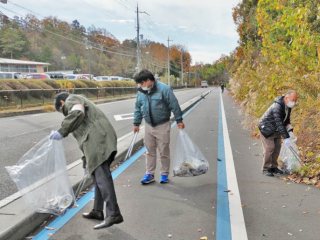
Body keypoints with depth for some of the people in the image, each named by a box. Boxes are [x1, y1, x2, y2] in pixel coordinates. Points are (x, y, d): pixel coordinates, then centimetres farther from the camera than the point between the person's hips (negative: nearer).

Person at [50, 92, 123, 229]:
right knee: (98, 176, 15)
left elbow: (77, 113, -15)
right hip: (103, 140, 10)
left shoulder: (72, 100, 10)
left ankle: (113, 214, -19)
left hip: (98, 141, -10)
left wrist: (62, 132, -12)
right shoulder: (81, 104, 37)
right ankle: (97, 211, 23)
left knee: (102, 177, -15)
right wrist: (88, 160, 37)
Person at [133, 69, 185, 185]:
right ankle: (149, 174, 21)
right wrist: (136, 123, 14)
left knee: (164, 151, 5)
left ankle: (164, 174, 20)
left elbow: (174, 105, -11)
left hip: (163, 125, -5)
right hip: (149, 126, 5)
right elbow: (138, 108, 13)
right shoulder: (141, 92, 3)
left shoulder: (164, 89, -15)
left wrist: (179, 120, -8)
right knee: (150, 151, 11)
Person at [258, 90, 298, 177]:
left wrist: (290, 130, -5)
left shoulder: (288, 106, -3)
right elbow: (279, 123, -36)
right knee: (269, 148, -11)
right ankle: (265, 168, 1)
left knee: (277, 147, 9)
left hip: (276, 130, 9)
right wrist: (286, 137, -36)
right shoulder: (277, 107, -32)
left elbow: (286, 120, 9)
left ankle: (273, 167, 22)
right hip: (267, 129, -8)